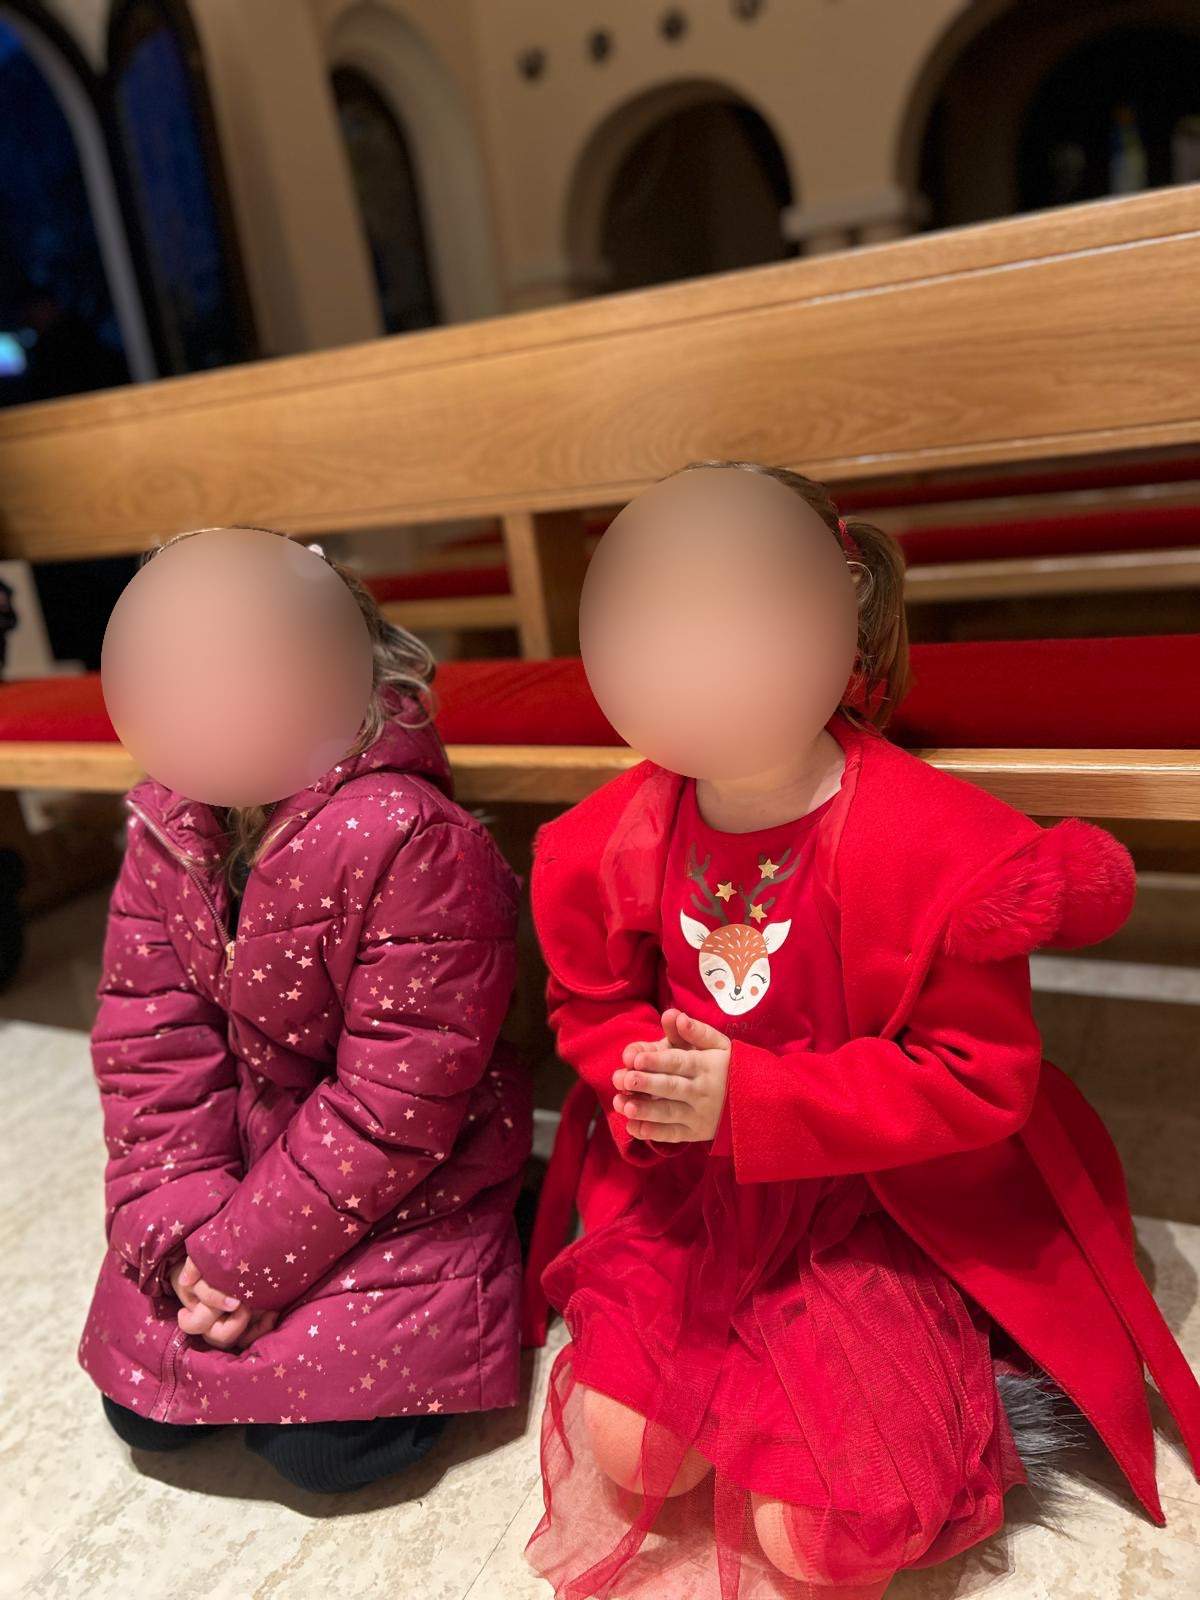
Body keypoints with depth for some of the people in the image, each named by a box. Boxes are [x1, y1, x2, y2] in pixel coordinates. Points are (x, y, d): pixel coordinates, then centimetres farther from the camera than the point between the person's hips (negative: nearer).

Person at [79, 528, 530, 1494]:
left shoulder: (415, 843, -30)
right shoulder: (167, 816, -7)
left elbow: (390, 1107, -25)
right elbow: (147, 1033, -5)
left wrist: (249, 1255, -16)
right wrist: (177, 1228, -11)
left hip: (395, 1194, -6)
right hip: (235, 1158, 7)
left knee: (324, 1445, -4)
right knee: (143, 1414, 11)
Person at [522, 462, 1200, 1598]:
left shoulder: (937, 848, -25)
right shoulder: (613, 842, -10)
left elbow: (982, 1078, -19)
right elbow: (592, 1005, 6)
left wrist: (746, 1098, -28)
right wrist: (648, 1077, -19)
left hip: (882, 1205, -3)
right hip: (691, 1191, 4)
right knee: (629, 1451, -5)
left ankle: (947, 1390, 23)